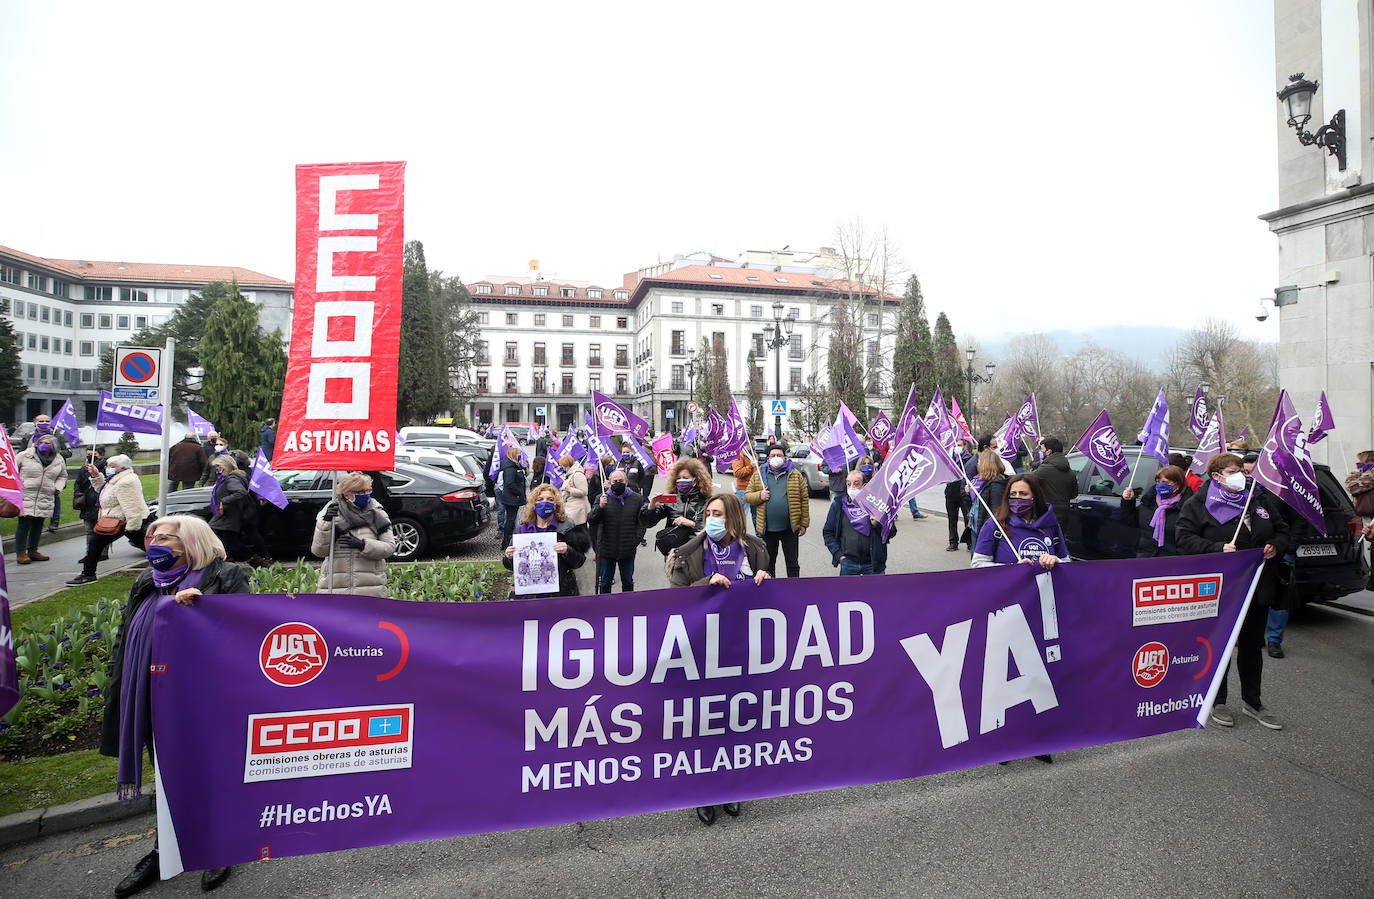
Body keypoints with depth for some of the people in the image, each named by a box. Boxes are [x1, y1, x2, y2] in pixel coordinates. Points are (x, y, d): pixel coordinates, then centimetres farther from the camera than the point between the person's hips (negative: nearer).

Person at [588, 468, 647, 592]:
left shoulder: (637, 498, 0)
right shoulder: (602, 498, -2)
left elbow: (642, 522, 3)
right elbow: (591, 521, -8)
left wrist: (636, 540, -8)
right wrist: (600, 507, -25)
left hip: (628, 550, 1)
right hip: (606, 549, 0)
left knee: (628, 582, 16)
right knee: (605, 582, 13)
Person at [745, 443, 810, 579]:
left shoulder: (795, 475, 2)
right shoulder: (758, 475, 5)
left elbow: (804, 499, 1)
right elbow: (747, 496, 6)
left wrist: (804, 523, -2)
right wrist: (759, 496, -14)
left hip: (790, 528, -1)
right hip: (767, 528, 1)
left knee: (793, 563, 9)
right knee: (768, 563, 13)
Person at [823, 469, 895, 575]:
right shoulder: (838, 505, 3)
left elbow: (891, 532, 3)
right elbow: (828, 533, 7)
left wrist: (878, 524, -17)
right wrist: (839, 555, -3)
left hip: (874, 563, 0)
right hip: (848, 563, 1)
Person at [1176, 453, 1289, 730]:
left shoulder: (1262, 500, 10)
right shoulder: (1198, 504, -7)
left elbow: (1282, 529, 19)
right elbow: (1185, 537, -12)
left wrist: (1276, 546, -1)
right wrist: (1218, 549, -24)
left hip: (1257, 588, 5)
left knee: (1253, 645, 15)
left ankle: (1252, 701, 31)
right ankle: (1217, 702, 19)